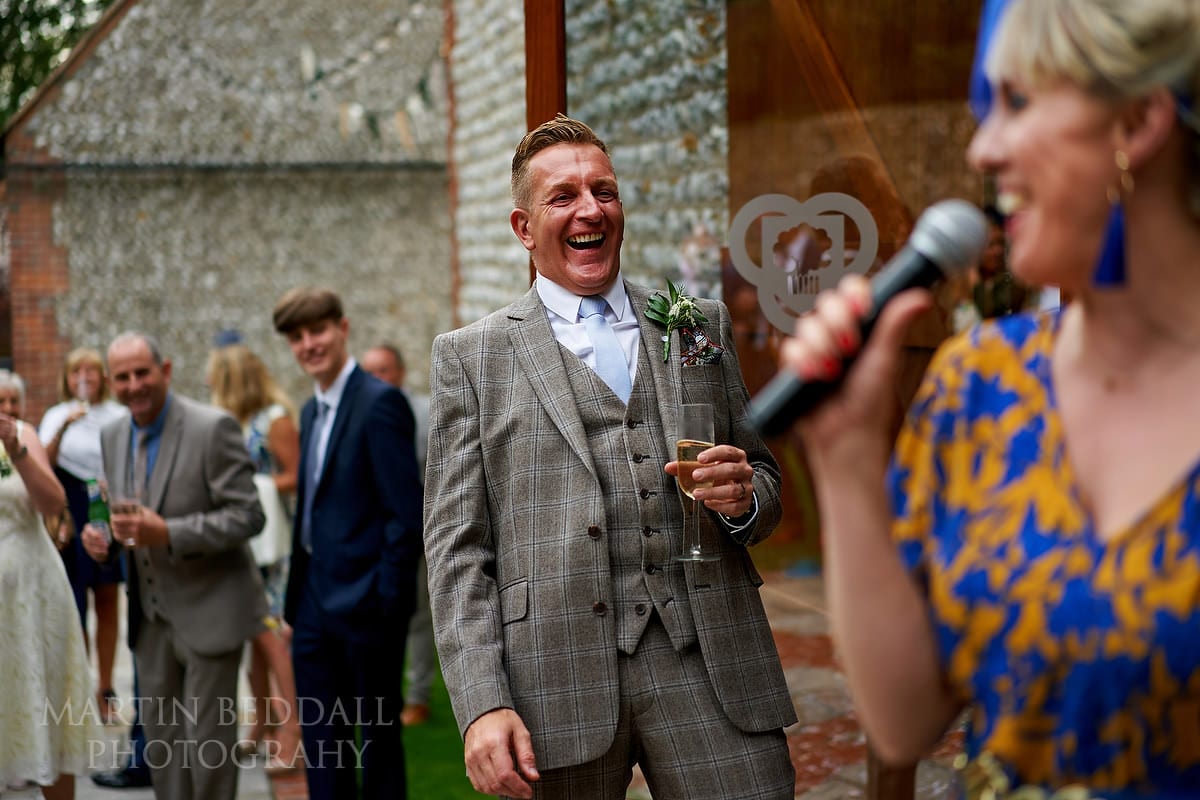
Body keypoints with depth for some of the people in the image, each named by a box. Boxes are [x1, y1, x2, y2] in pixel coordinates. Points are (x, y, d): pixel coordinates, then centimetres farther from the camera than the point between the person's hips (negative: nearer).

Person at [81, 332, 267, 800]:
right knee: (159, 737, 14)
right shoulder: (112, 436, 6)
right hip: (149, 614, 7)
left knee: (208, 739, 1)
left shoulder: (214, 428, -16)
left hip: (206, 610, -6)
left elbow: (247, 516, -18)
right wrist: (102, 537, -5)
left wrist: (168, 533, -28)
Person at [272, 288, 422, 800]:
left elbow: (406, 512, -16)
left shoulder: (380, 402, -12)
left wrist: (388, 600, -18)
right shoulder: (312, 411, 14)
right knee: (320, 740, 13)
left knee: (377, 735, 4)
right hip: (316, 604, 8)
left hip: (364, 604, -8)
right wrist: (297, 595, 11)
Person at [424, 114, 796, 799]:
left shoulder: (703, 326, 16)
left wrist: (744, 498, -5)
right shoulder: (470, 357, 8)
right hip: (555, 675, -2)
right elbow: (458, 546, 2)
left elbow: (765, 477, 20)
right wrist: (483, 705, -8)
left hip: (709, 661, 2)